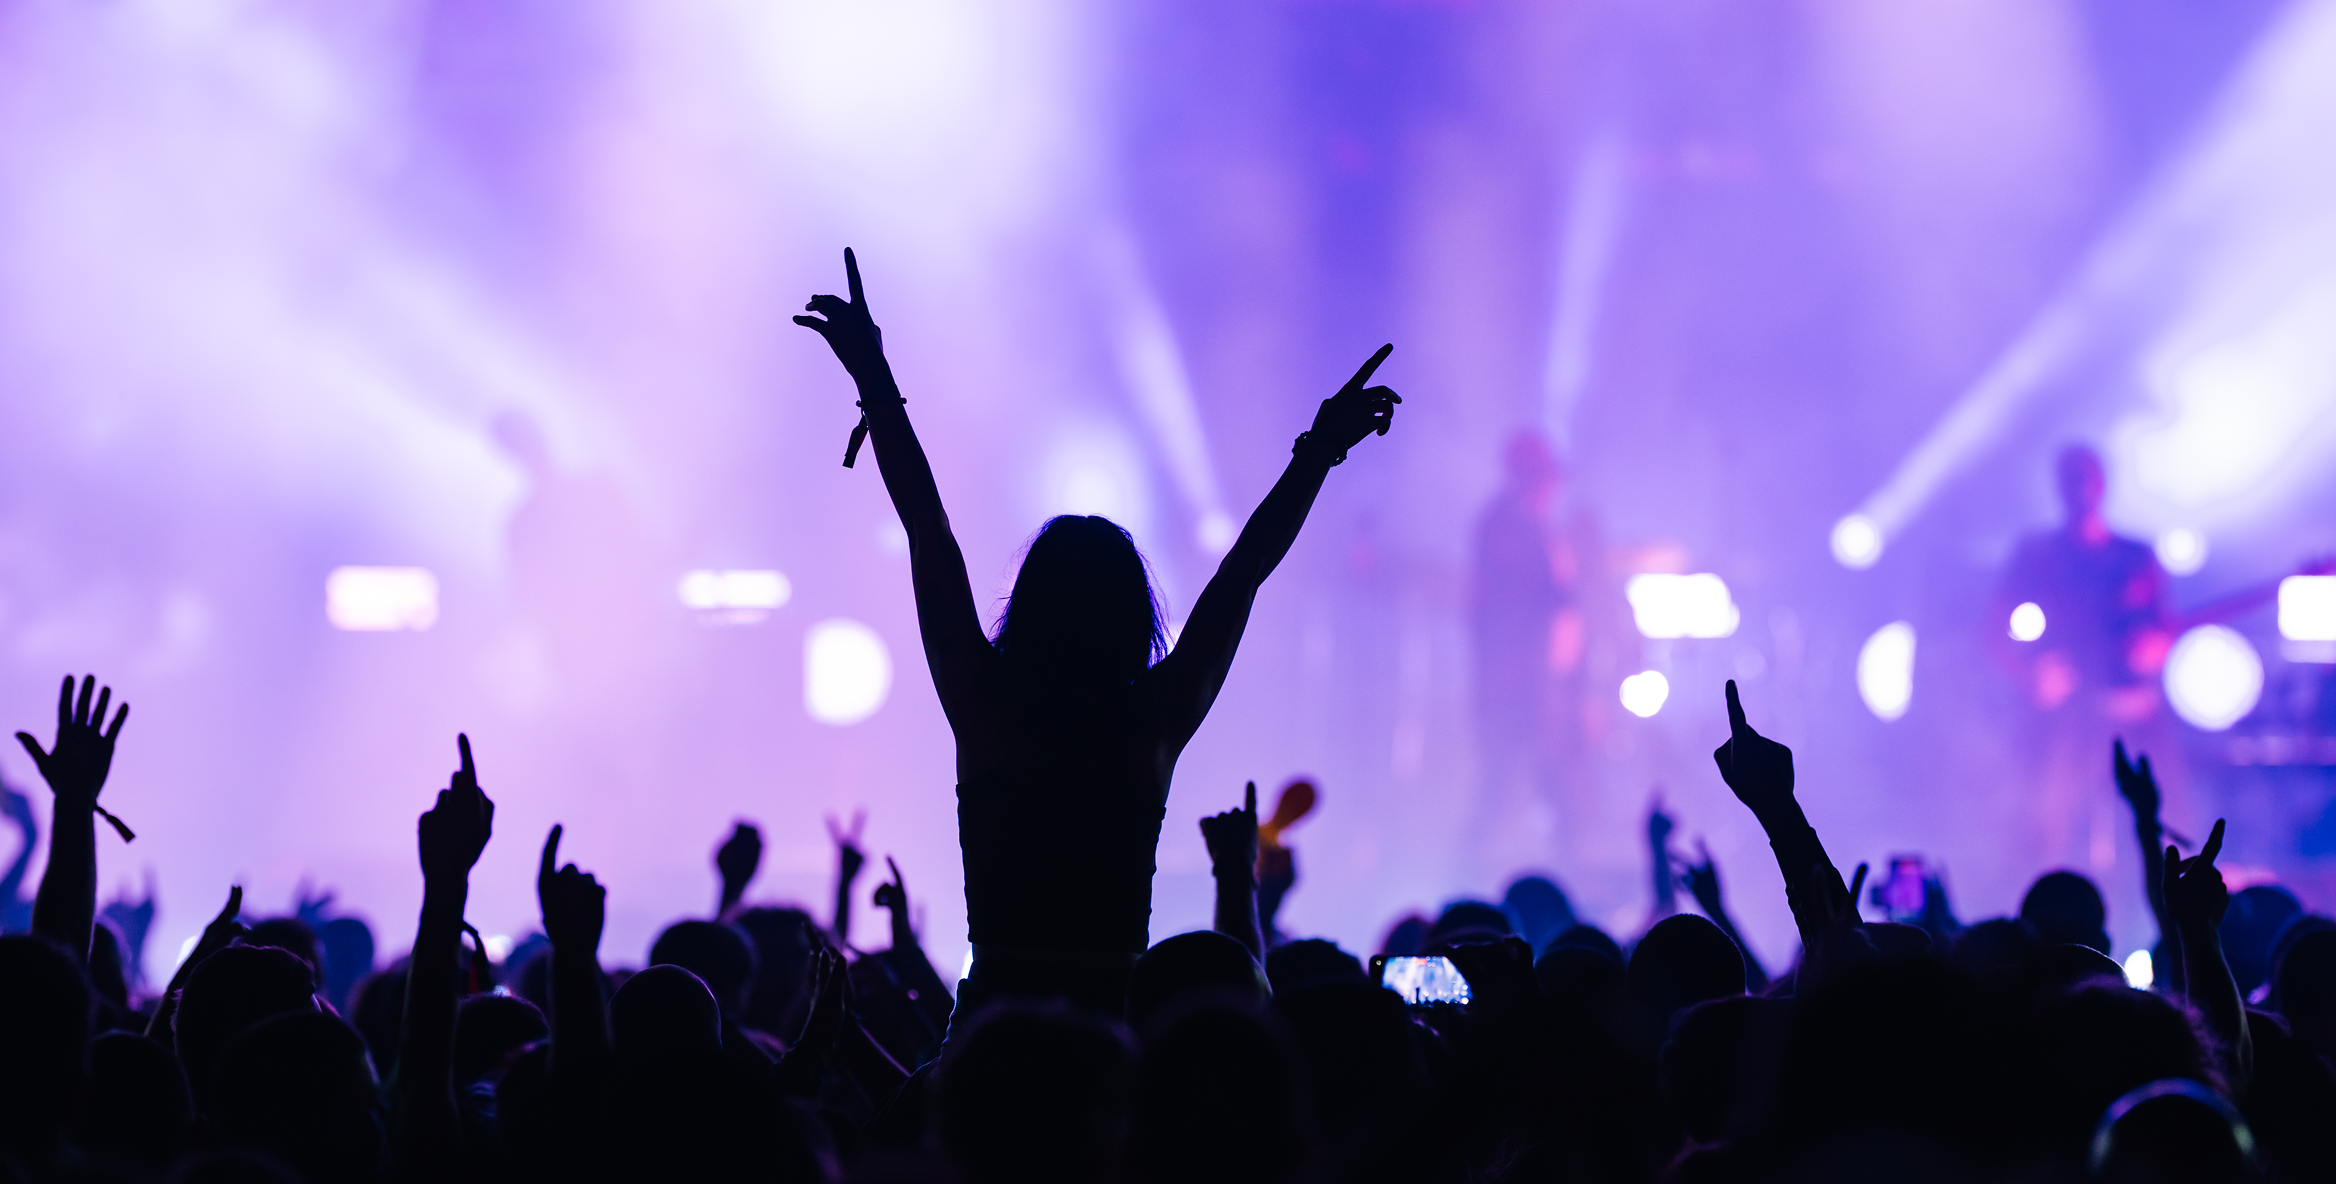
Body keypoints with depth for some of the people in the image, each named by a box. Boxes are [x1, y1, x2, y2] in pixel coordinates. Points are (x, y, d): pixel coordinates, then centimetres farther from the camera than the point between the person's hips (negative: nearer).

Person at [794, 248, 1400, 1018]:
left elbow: (927, 533, 0)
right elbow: (1248, 568, 4)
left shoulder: (987, 711, -5)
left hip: (995, 1011, 0)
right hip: (1121, 1010, 0)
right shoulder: (1159, 723, -3)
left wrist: (877, 384, 5)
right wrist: (1320, 452, 12)